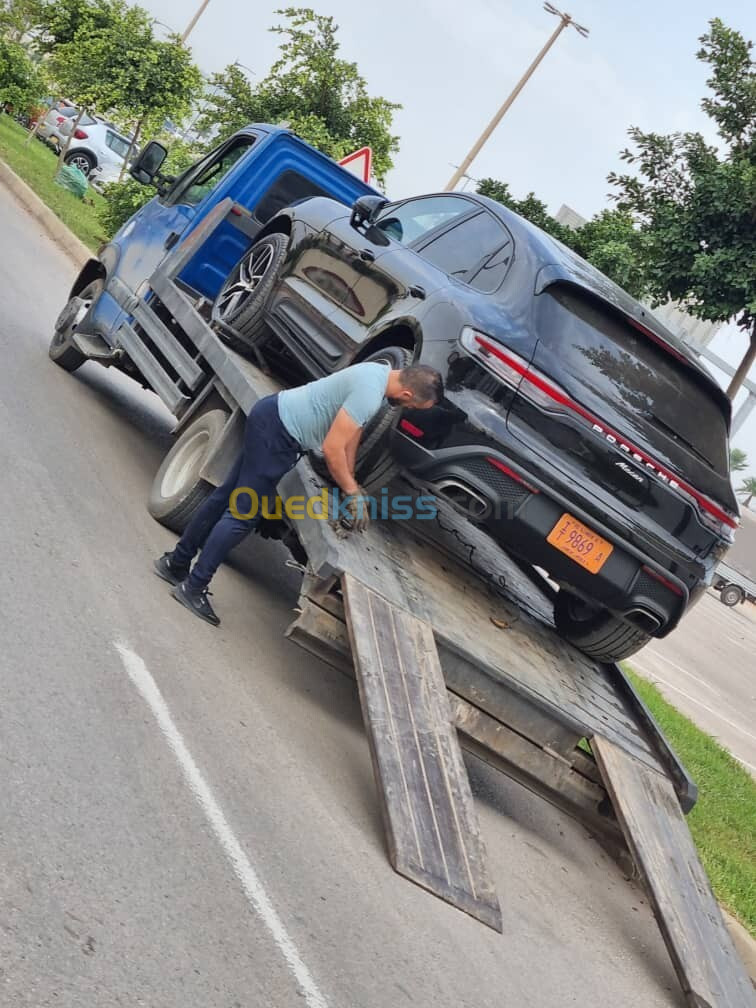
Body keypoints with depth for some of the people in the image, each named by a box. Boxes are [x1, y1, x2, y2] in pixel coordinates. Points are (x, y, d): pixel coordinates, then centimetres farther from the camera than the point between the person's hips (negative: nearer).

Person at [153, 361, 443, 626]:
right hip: (276, 432, -10)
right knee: (243, 515, -5)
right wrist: (352, 492, -10)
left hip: (272, 414, 10)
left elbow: (351, 432, 15)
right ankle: (193, 588, 1)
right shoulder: (369, 396, -25)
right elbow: (332, 448, -23)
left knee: (226, 497, 17)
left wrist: (350, 482, 15)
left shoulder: (382, 372, 6)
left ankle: (176, 562, 28)